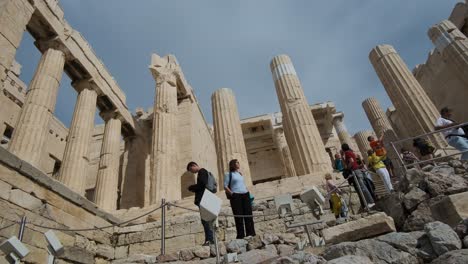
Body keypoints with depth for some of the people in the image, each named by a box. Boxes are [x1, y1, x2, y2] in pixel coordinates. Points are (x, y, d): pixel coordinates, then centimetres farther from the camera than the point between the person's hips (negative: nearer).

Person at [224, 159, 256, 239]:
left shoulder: (240, 174, 21)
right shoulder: (229, 174, 2)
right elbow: (225, 186, -4)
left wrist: (247, 192, 12)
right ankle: (240, 235, -1)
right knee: (239, 215, -6)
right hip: (236, 196, -6)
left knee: (248, 214, 2)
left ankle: (250, 233, 8)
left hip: (245, 195, 6)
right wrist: (232, 193, -13)